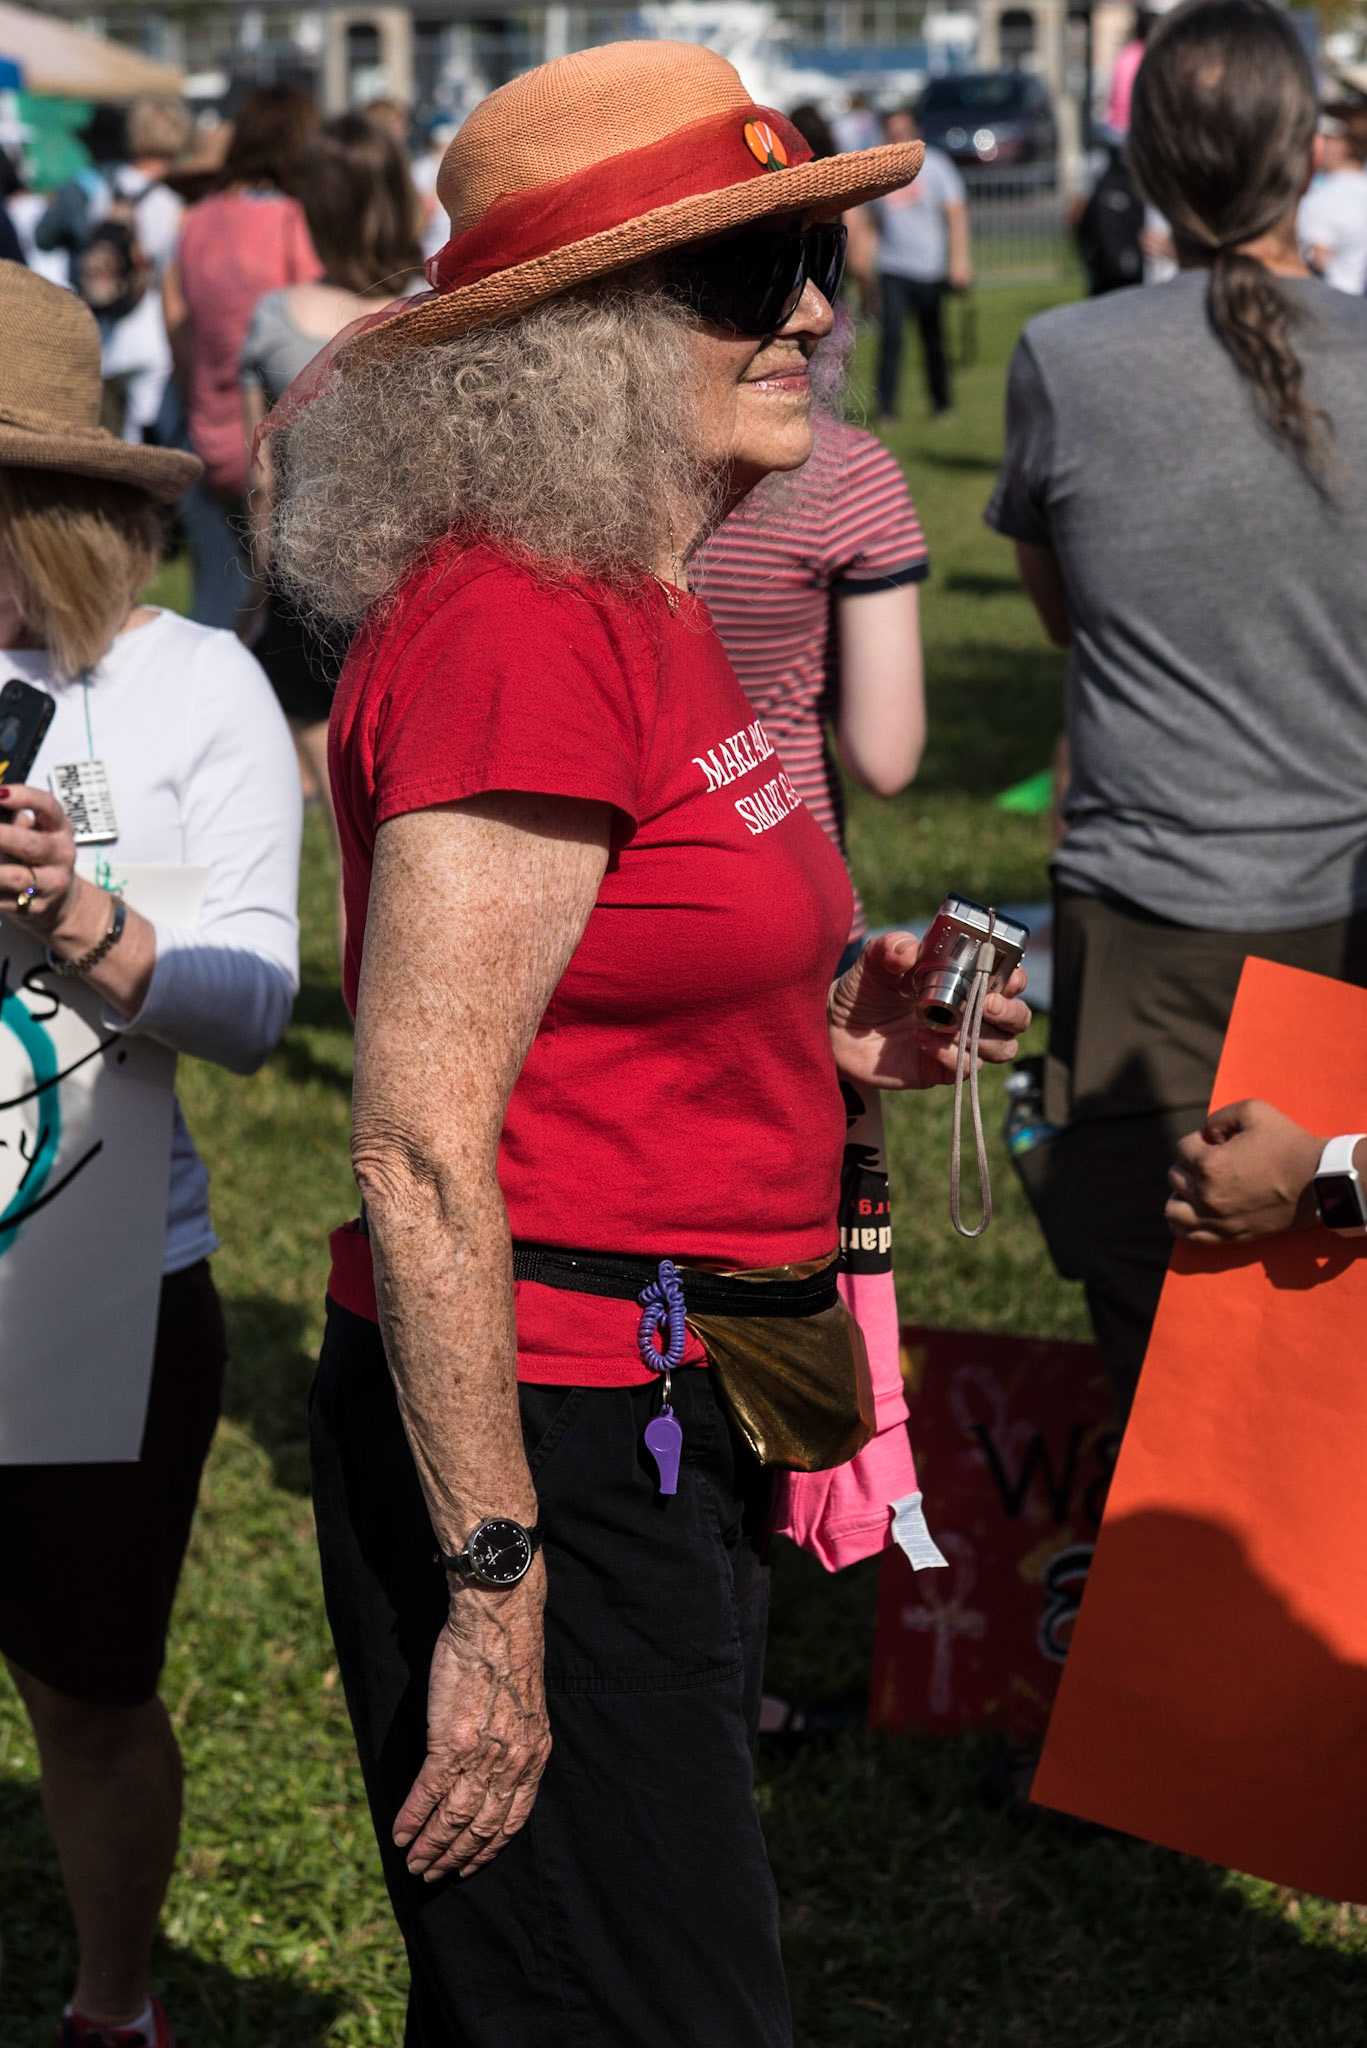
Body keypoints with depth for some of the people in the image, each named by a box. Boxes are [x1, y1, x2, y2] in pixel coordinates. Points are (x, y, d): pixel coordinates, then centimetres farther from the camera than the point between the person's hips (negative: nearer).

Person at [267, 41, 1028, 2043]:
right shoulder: (520, 632, -19)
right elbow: (423, 1147, -22)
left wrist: (823, 1028, 6)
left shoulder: (633, 608, 11)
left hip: (670, 1422, 10)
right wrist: (495, 1593, -21)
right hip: (546, 1437, -10)